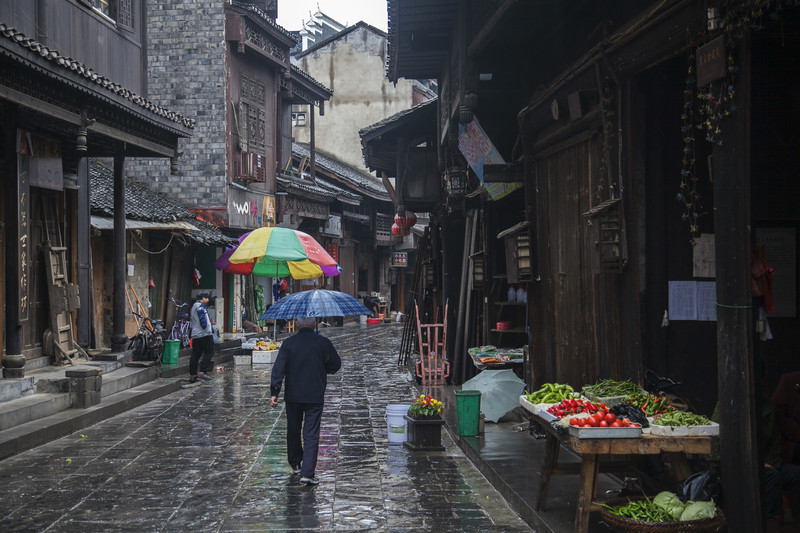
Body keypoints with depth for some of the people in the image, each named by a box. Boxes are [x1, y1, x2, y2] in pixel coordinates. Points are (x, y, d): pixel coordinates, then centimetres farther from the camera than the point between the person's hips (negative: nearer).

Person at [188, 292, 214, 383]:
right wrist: (208, 329, -11)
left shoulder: (194, 306, 23)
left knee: (195, 355, 8)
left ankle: (192, 375, 7)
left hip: (195, 335, 10)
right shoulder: (200, 306, -9)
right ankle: (202, 372, -15)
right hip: (204, 334, -10)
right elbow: (203, 319, -16)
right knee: (209, 352, -7)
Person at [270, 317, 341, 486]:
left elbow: (278, 368, -9)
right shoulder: (323, 343, -5)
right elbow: (335, 365, 5)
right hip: (315, 396, -1)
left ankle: (295, 464, 34)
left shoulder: (288, 343, -4)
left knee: (293, 431, 19)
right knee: (311, 435, -1)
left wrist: (274, 392, -7)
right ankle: (307, 473, -9)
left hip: (292, 396, 2)